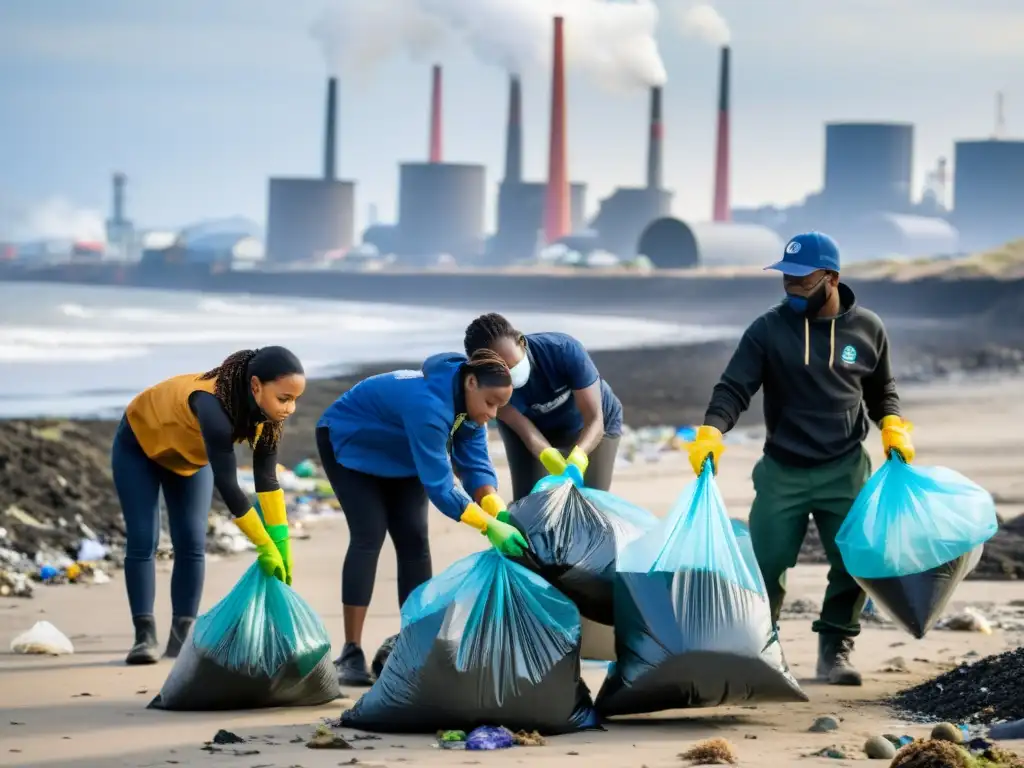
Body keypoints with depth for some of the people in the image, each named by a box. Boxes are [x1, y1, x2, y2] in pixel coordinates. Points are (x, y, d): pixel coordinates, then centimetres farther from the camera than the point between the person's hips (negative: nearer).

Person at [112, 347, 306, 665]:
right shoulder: (214, 405, -46)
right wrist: (265, 548, -43)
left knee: (192, 542, -3)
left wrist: (282, 543, -27)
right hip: (140, 443, -6)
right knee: (143, 540, -11)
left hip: (190, 454, 6)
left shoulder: (266, 413, -25)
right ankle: (145, 636, -9)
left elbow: (266, 479, -20)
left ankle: (182, 637, -1)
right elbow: (227, 485, -46)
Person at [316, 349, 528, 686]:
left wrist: (499, 512, -33)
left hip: (396, 451, 8)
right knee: (369, 535, -19)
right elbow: (438, 484, -42)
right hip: (348, 442, -8)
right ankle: (351, 654, -19)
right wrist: (489, 527, -46)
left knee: (413, 539, -4)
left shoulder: (468, 403, -16)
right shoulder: (429, 405, -43)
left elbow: (475, 464, -16)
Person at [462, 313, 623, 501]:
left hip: (587, 426, -1)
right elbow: (528, 433, -32)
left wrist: (577, 459, -57)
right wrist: (550, 458, -55)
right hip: (538, 427, 1)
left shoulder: (565, 350, -38)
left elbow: (594, 420, -36)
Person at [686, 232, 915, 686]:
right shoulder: (768, 330, -6)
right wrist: (712, 431, -27)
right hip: (782, 472, -1)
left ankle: (834, 651, 13)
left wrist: (892, 425, -2)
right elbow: (734, 388, -10)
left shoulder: (866, 329, 1)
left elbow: (881, 390, 16)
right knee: (764, 563, -3)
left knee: (854, 562, -2)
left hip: (844, 470, 1)